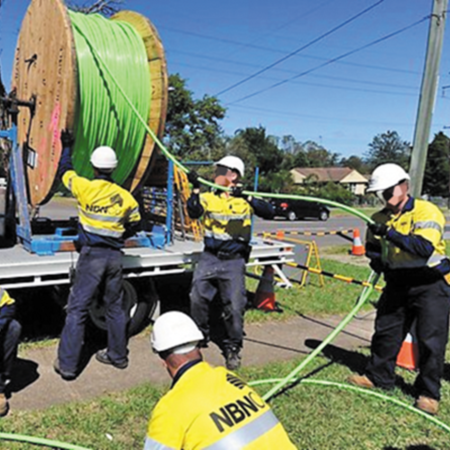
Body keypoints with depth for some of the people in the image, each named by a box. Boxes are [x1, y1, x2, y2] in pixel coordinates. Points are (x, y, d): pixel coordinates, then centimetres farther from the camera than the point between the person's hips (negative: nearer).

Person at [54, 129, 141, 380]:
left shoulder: (85, 187, -7)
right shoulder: (126, 196, 1)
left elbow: (66, 172, 13)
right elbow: (134, 225, 11)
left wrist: (67, 148, 29)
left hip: (92, 255, -3)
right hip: (115, 256, 4)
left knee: (78, 309, 2)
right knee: (115, 306, 16)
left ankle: (68, 364, 6)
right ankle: (118, 355, 27)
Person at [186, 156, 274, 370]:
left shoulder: (246, 199, 1)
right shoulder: (209, 197, 5)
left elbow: (269, 213, -12)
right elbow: (194, 212, -10)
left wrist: (247, 197, -22)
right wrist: (195, 188, -19)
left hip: (234, 261, -2)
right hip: (209, 258, 2)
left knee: (234, 307, -2)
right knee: (197, 299, 3)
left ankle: (232, 348, 18)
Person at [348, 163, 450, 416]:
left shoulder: (426, 211, -17)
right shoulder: (381, 218, 4)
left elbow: (424, 248, -32)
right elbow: (373, 247, 18)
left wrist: (391, 234, -36)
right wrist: (377, 260, -4)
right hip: (398, 283, 6)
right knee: (385, 331, 11)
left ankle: (429, 393, 14)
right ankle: (379, 377, 29)